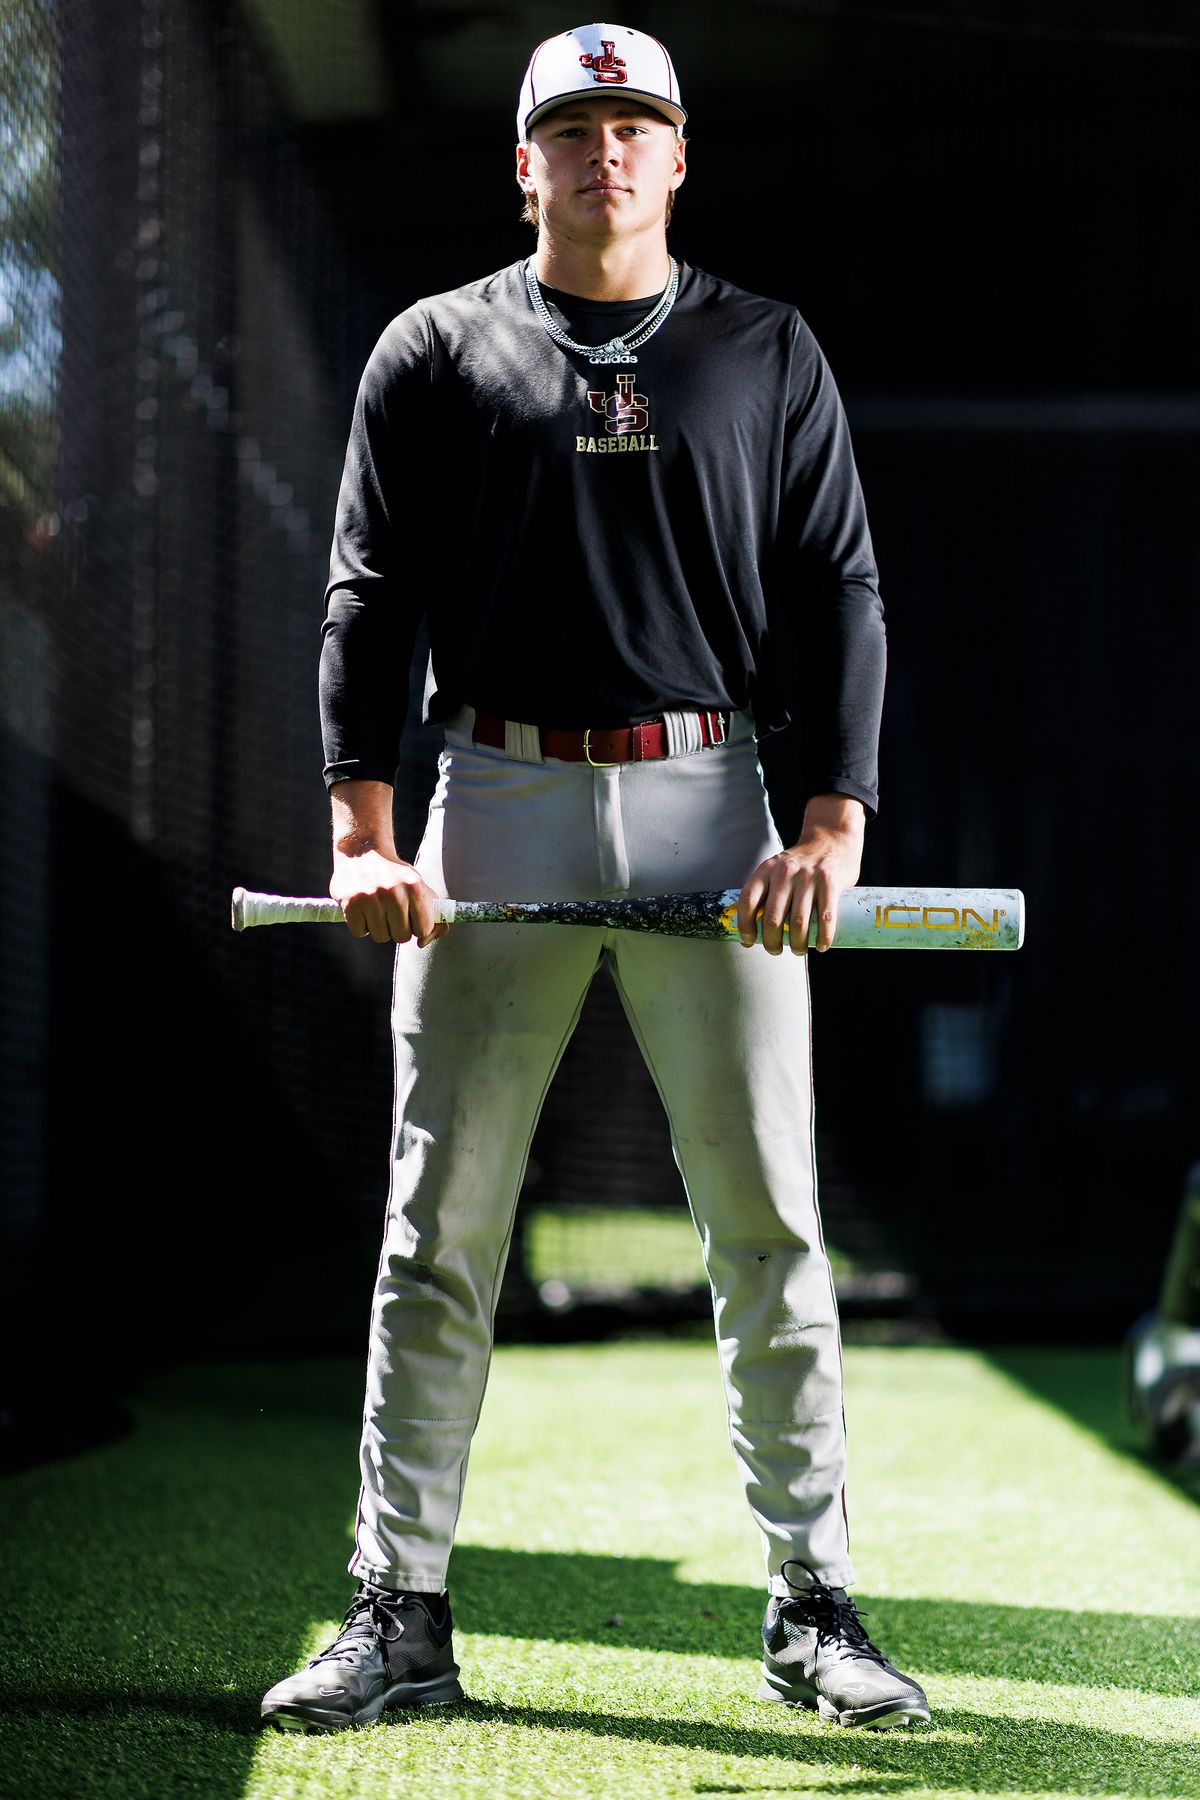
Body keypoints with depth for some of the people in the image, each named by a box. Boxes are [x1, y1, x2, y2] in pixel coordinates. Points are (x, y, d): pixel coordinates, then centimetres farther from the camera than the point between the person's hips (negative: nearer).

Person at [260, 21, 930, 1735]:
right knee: (440, 1227, 0)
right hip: (499, 807, 0)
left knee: (769, 1223, 0)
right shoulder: (436, 352, 10)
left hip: (709, 808, 0)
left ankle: (812, 1608, 8)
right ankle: (399, 1615, 5)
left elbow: (839, 594, 7)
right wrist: (365, 829, -7)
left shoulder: (768, 352, 12)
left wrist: (835, 820, -6)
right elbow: (371, 595, 5)